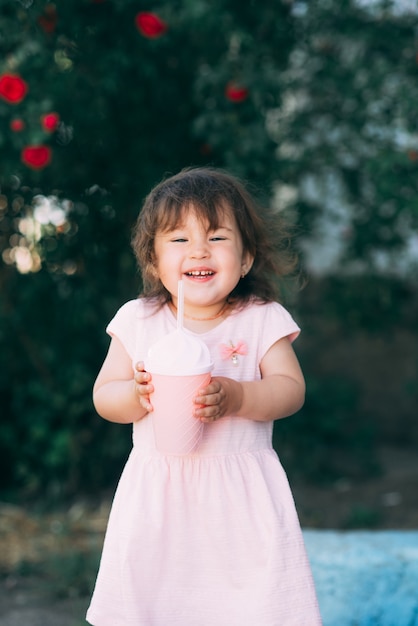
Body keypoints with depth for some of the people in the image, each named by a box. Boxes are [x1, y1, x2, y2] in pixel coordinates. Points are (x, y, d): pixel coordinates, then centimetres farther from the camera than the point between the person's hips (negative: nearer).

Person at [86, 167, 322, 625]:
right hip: (157, 492, 1)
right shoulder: (137, 321, 1)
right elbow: (103, 396, 1)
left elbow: (291, 389, -7)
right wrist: (138, 395, -20)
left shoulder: (263, 320, -1)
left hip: (241, 492, -1)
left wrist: (237, 398, -24)